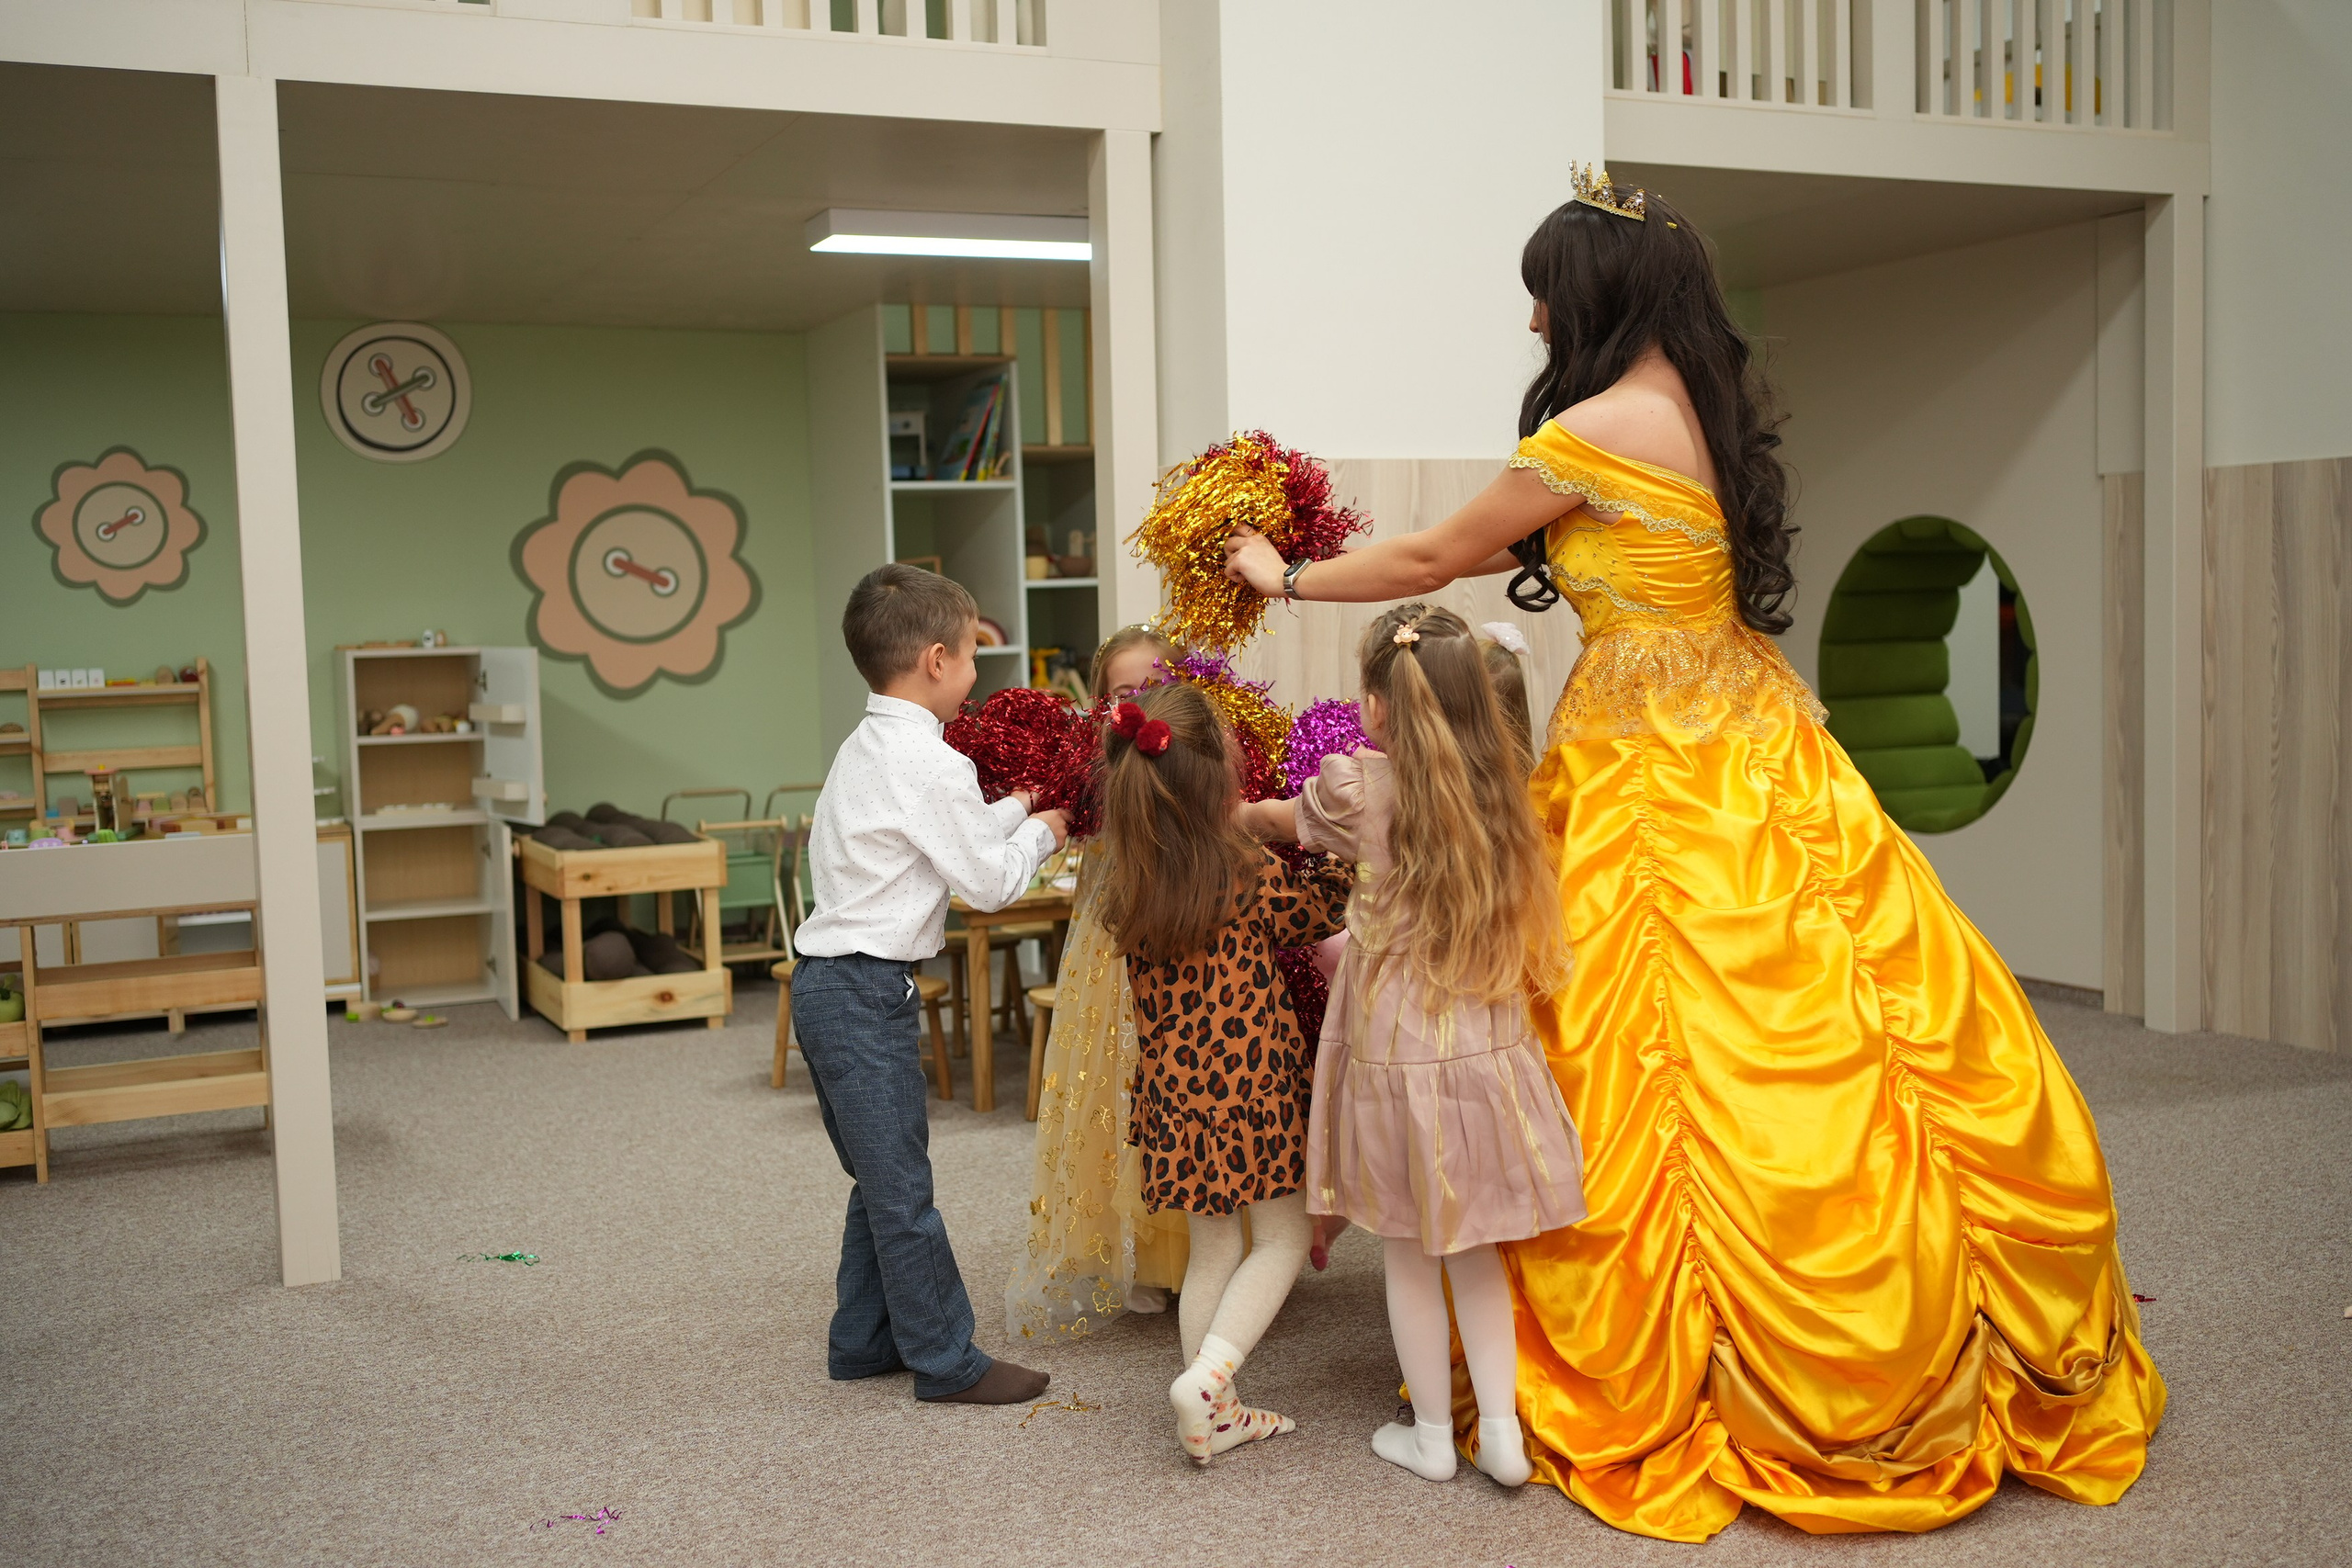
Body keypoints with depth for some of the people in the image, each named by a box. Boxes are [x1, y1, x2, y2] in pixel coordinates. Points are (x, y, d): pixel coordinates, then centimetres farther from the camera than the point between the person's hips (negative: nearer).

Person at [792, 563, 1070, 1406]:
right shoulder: (930, 762, -16)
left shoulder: (866, 750, 14)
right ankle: (947, 1360, 7)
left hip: (828, 984, 10)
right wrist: (1038, 832, 6)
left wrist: (1014, 809, 22)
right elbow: (989, 882, -10)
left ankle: (863, 1339, 28)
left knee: (885, 1178, 19)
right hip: (866, 992, -10)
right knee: (901, 1186, -2)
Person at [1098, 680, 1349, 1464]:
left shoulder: (1125, 892, -4)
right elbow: (1332, 909, 1)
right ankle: (1207, 1375, -5)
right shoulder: (1256, 878, -16)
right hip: (1253, 1087, -5)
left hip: (1176, 1091, 5)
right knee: (1282, 1239, 11)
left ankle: (1214, 1415, 25)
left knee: (1212, 1248, 17)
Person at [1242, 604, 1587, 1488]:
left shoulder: (1360, 785, -13)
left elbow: (1275, 819, 8)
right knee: (1473, 1244, 17)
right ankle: (1501, 1429, 19)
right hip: (1485, 1046, 4)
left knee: (1410, 1250, 11)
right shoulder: (1496, 787, -1)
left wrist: (1232, 814, 31)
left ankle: (1433, 1435, 23)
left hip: (1393, 1047, -3)